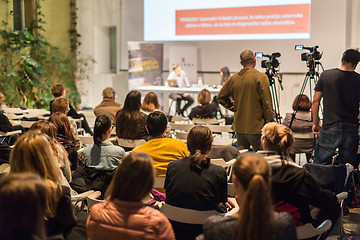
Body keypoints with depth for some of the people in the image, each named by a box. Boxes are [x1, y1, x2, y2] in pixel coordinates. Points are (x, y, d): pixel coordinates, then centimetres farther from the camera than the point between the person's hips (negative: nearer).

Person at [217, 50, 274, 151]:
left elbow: (221, 97, 14)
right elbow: (266, 104, -12)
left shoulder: (233, 78, 4)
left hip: (239, 127, 5)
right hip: (256, 127, -5)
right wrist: (270, 122, -4)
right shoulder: (261, 77, -10)